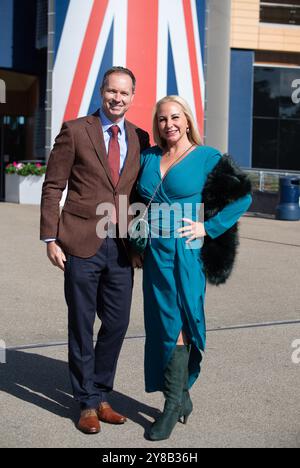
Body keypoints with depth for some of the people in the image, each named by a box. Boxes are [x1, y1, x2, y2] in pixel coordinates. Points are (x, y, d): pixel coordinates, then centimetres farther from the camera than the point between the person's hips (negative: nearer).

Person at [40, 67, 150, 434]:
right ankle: (87, 403, 19)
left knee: (117, 323, 9)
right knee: (82, 326, 5)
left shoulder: (139, 139, 10)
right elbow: (52, 187, -3)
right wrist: (51, 239, -8)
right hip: (82, 244, -4)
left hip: (121, 247, 4)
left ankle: (101, 394, 28)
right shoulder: (75, 131, -2)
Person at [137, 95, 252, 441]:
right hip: (155, 253, 5)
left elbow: (242, 196, -6)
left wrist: (209, 228, -11)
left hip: (186, 253, -5)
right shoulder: (148, 157, 11)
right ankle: (182, 397, 24)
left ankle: (173, 404, 7)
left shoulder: (207, 157, -3)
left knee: (177, 325, -3)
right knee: (160, 324, 9)